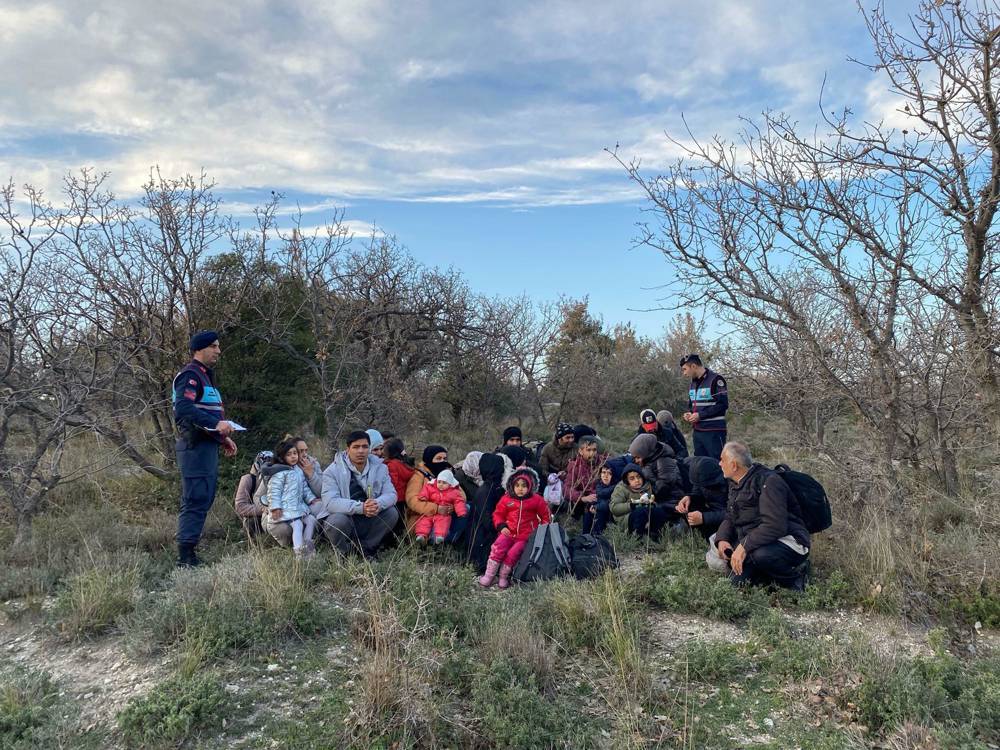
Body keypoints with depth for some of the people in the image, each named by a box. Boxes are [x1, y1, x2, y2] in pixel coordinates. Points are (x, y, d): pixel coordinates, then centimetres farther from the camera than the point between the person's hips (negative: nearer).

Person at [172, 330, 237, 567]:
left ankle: (188, 553, 22)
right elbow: (183, 408, -25)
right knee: (195, 501, -9)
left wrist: (223, 438, 18)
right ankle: (185, 556, -4)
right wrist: (215, 424, -29)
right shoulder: (190, 375, -10)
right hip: (195, 446, -11)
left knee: (205, 499, 14)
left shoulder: (205, 376, 22)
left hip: (207, 447, 11)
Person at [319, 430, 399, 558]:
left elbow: (391, 494, -7)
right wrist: (360, 507, -38)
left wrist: (378, 504, -32)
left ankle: (367, 548, 1)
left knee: (392, 512, -19)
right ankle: (342, 553, -2)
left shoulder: (379, 467, 2)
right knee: (337, 521, -34)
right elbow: (330, 502, -24)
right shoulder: (333, 471, -10)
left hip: (368, 523, 3)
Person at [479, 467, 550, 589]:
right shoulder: (506, 499, 2)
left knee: (512, 554, -24)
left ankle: (503, 577, -3)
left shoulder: (537, 500, 0)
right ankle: (489, 576, -15)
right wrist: (501, 526, -5)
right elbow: (498, 514, 11)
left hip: (525, 536, -1)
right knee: (497, 548, -25)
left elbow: (545, 517, 11)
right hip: (508, 532, 1)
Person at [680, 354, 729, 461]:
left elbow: (723, 404, -16)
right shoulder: (693, 383, 17)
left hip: (713, 432, -8)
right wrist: (689, 414, 3)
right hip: (697, 431, 8)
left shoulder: (715, 379, -10)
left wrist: (700, 415, -17)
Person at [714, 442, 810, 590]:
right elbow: (730, 518, 14)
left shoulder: (768, 482, -20)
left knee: (761, 555, -38)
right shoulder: (735, 484, 10)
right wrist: (722, 538, -7)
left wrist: (744, 546, -33)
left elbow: (774, 526, -29)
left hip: (788, 542, -8)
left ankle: (794, 575, -7)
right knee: (737, 580, -10)